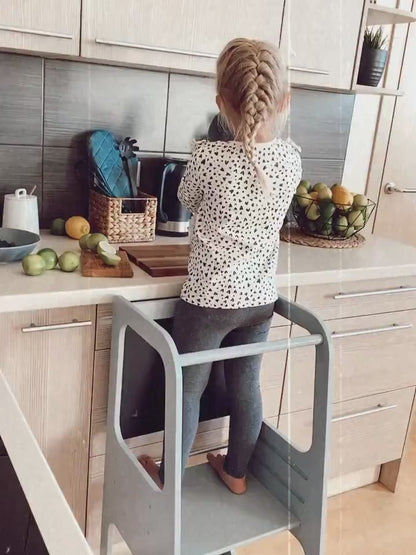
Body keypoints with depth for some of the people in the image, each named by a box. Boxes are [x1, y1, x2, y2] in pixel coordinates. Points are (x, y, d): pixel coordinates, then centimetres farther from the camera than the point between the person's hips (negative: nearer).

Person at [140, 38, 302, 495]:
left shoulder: (209, 156, -19)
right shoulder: (291, 157, -6)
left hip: (209, 299, -4)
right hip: (260, 298, 5)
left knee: (187, 389, 13)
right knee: (246, 387, 19)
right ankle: (236, 472, 38)